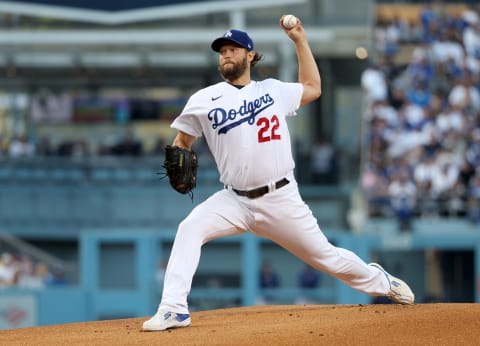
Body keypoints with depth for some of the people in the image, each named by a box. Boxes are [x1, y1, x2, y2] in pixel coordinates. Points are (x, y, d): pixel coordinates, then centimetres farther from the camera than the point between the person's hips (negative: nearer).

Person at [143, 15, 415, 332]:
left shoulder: (273, 90, 7)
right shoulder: (204, 101, 2)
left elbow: (312, 89, 22)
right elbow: (182, 143, 9)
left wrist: (301, 41, 16)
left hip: (282, 199, 0)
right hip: (236, 201, 0)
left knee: (324, 255, 7)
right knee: (190, 228, -25)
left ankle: (381, 282, 32)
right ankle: (174, 309, -26)